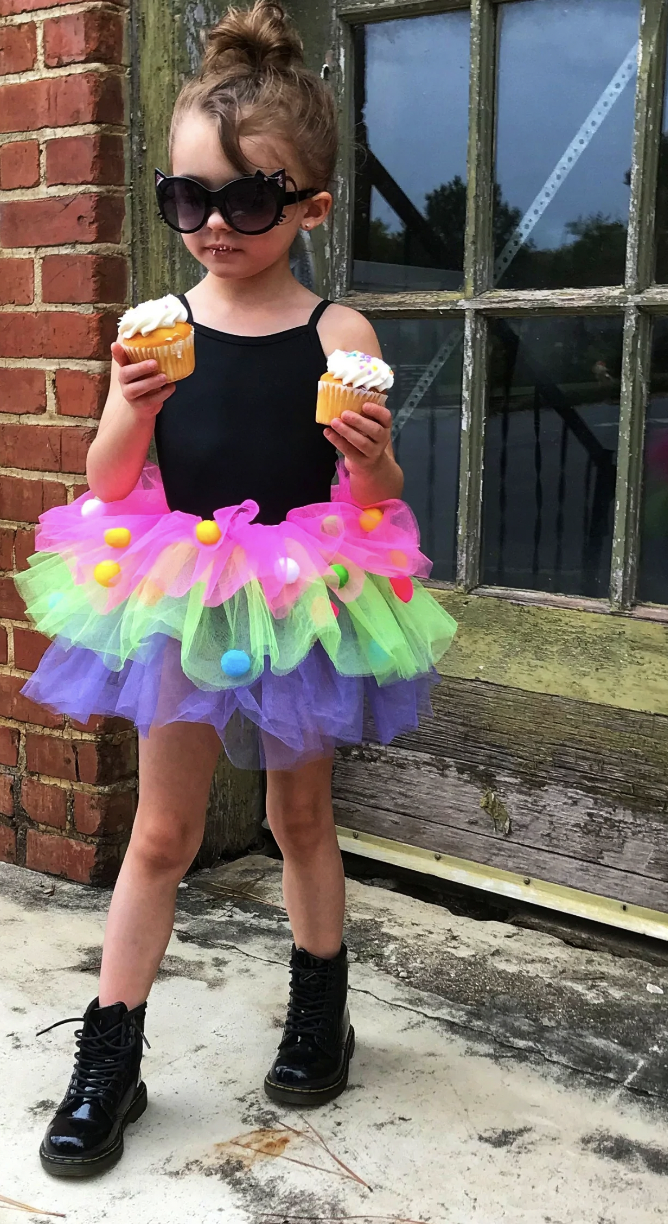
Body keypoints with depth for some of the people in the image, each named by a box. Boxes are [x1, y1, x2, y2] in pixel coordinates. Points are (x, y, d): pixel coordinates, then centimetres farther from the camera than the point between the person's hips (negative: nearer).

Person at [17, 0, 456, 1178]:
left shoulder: (336, 333, -8)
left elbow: (380, 503, -3)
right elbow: (108, 488, -3)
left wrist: (373, 456, -25)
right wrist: (132, 409, -21)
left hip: (302, 605, -1)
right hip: (179, 606, 1)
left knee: (301, 814, 17)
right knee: (162, 831, 9)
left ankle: (319, 1012, 38)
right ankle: (108, 1060, 21)